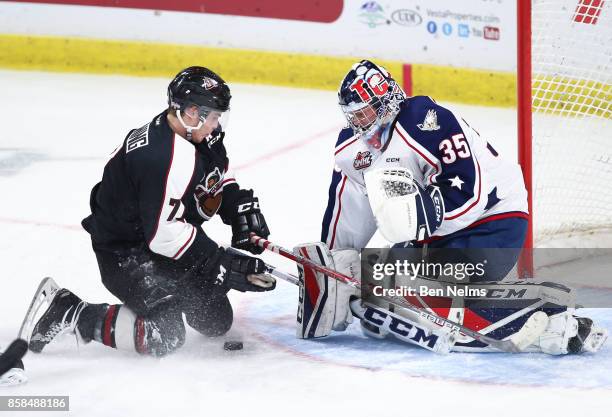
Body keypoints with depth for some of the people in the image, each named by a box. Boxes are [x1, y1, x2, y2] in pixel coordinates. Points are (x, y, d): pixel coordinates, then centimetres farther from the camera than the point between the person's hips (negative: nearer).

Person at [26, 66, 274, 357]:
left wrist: (242, 208, -3)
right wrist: (222, 264, -28)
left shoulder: (201, 136, -3)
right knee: (163, 336, -19)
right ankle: (69, 313, -6)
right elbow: (165, 234, -32)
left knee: (216, 321, 11)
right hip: (124, 254, -10)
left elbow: (221, 179, 16)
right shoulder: (166, 158, -32)